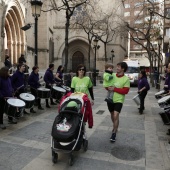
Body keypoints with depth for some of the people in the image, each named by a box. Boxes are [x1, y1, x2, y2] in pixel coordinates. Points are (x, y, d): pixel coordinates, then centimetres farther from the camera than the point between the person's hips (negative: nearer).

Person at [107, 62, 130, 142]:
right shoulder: (112, 75, -1)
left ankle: (114, 133, -2)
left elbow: (125, 91, -16)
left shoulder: (126, 79, -12)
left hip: (118, 100, -4)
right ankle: (115, 127, 45)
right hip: (110, 99, 5)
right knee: (112, 115, 19)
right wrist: (108, 87, -15)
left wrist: (114, 89, -22)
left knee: (116, 115, -15)